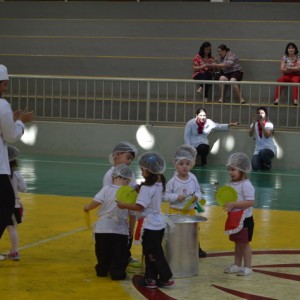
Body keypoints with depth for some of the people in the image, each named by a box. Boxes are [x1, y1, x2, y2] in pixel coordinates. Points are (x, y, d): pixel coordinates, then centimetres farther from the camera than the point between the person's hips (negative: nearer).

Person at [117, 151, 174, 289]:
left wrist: (124, 205, -15)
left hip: (150, 226, -9)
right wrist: (140, 191, 4)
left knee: (154, 254, 1)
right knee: (151, 252, 16)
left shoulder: (147, 188, -22)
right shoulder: (159, 184, 5)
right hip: (159, 224, 9)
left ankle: (166, 278, 6)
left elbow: (139, 207, -25)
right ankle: (151, 278, 19)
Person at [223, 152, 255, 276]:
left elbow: (250, 202, -26)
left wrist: (233, 205, -29)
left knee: (244, 243, 0)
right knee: (237, 243, 16)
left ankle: (247, 267, 10)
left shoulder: (246, 185, -19)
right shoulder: (232, 184, 6)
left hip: (245, 219, -8)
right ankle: (237, 265, 26)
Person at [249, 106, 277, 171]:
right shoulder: (254, 124, 4)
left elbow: (267, 136, -21)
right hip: (258, 150, 2)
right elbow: (250, 134, -14)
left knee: (262, 153, -39)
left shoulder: (269, 124, -5)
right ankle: (263, 163, 16)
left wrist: (262, 124, -29)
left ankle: (268, 163, -3)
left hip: (270, 149, -2)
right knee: (255, 167, -22)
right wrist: (254, 123, -27)